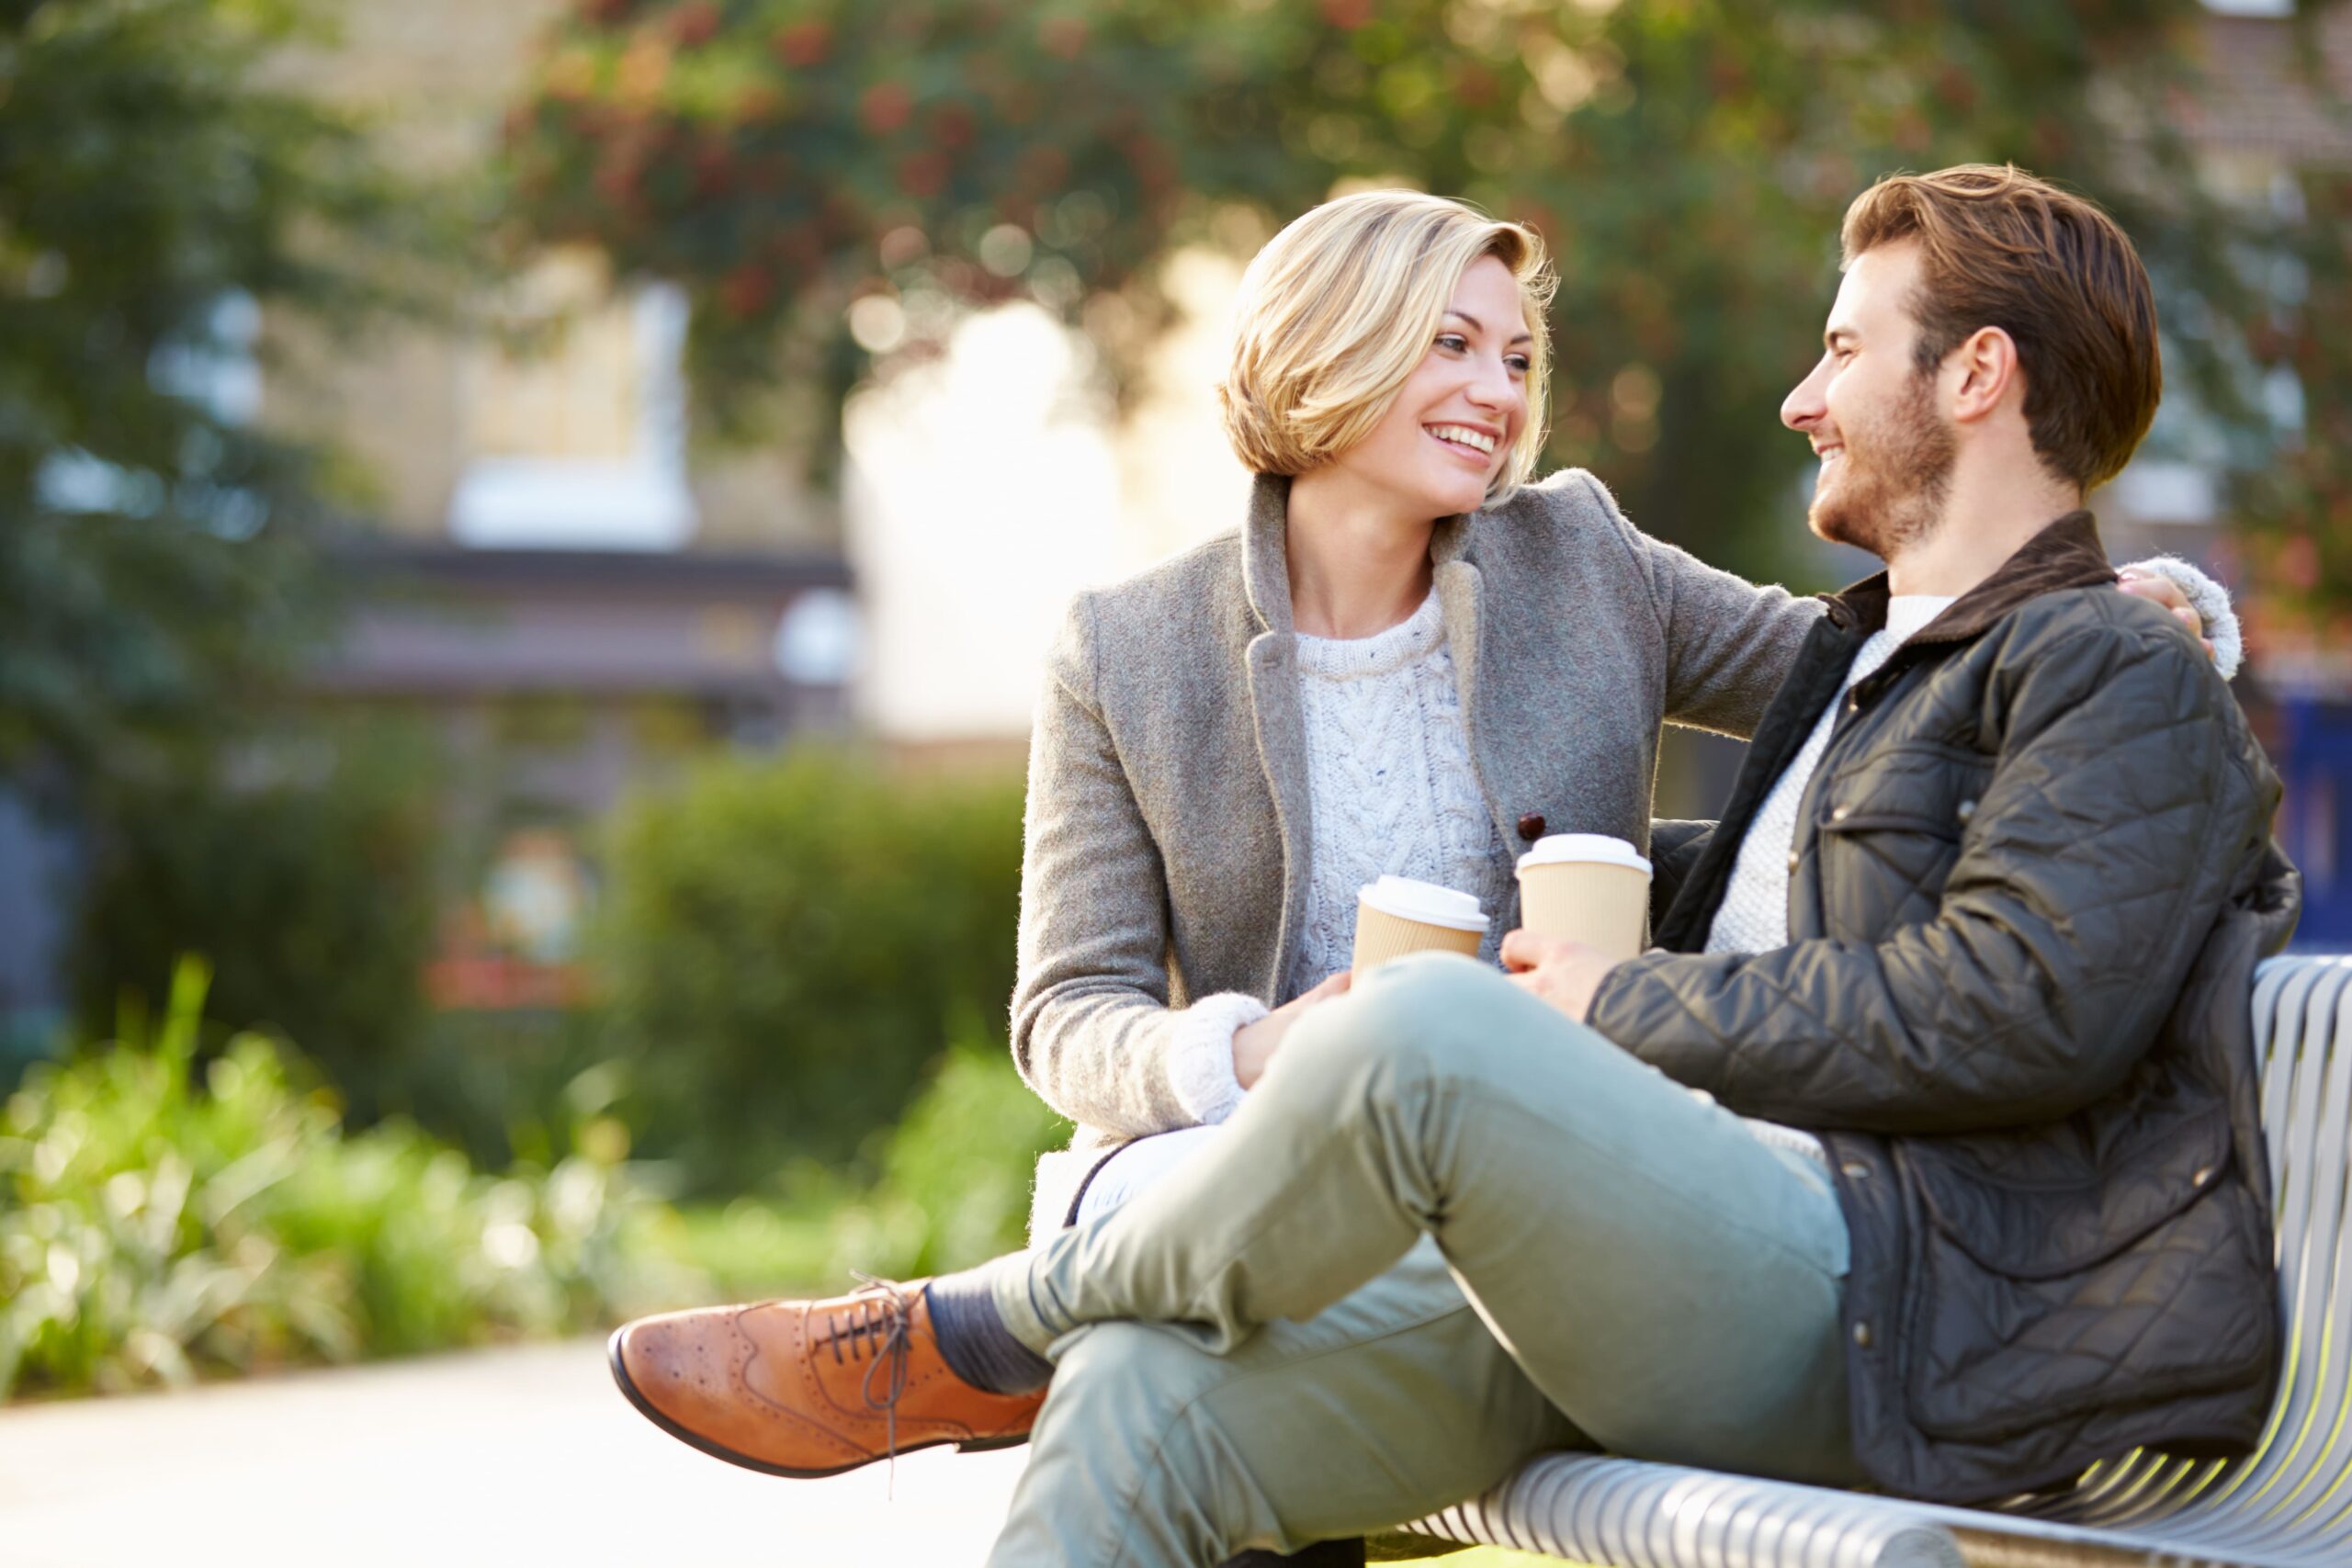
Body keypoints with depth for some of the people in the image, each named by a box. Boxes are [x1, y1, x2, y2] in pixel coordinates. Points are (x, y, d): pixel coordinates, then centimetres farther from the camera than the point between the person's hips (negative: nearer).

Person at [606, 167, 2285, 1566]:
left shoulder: (2117, 675, 1)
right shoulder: (1864, 655, 31)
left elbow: (2018, 1015, -15)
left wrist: (1630, 1004, -8)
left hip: (1883, 1312, -9)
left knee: (1427, 1029, -32)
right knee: (1146, 1398, -13)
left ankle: (984, 1334, -8)